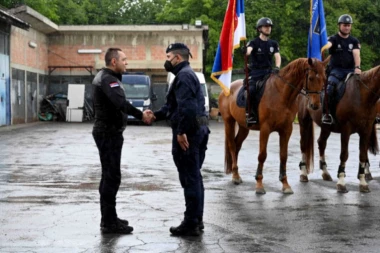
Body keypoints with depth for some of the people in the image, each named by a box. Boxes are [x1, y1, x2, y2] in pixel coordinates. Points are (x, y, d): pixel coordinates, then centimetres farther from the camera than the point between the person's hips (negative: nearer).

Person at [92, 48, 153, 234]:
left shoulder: (105, 77, 16)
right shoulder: (108, 79, -17)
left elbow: (116, 104, 14)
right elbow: (120, 103, -34)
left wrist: (140, 114, 6)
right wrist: (140, 115, -31)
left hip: (108, 131, 11)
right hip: (109, 133, -11)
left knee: (109, 176, 16)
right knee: (112, 177, -8)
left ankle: (108, 218, 25)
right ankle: (109, 222, -5)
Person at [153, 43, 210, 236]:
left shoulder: (183, 76, -13)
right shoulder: (187, 74, 21)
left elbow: (186, 107, -26)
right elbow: (172, 106, 20)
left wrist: (181, 132, -25)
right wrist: (155, 115, 9)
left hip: (187, 133, -10)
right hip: (198, 130, 11)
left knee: (189, 178, -5)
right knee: (195, 177, 15)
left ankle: (191, 224, 0)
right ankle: (197, 219, 23)